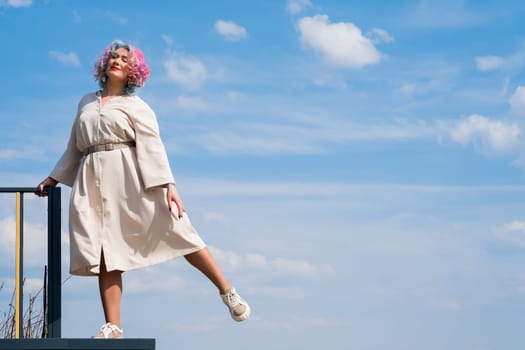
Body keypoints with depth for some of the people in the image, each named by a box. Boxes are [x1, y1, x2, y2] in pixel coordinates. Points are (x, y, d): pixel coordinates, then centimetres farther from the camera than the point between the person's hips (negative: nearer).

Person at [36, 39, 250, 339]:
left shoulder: (136, 106, 9)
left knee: (175, 231, -11)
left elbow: (153, 146, -2)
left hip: (132, 179, -4)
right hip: (95, 185, 4)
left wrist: (168, 184, -14)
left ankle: (228, 292, -7)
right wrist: (54, 178, 28)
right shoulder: (86, 103, 22)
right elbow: (75, 147, 30)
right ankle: (113, 327, -7)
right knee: (105, 254, -5)